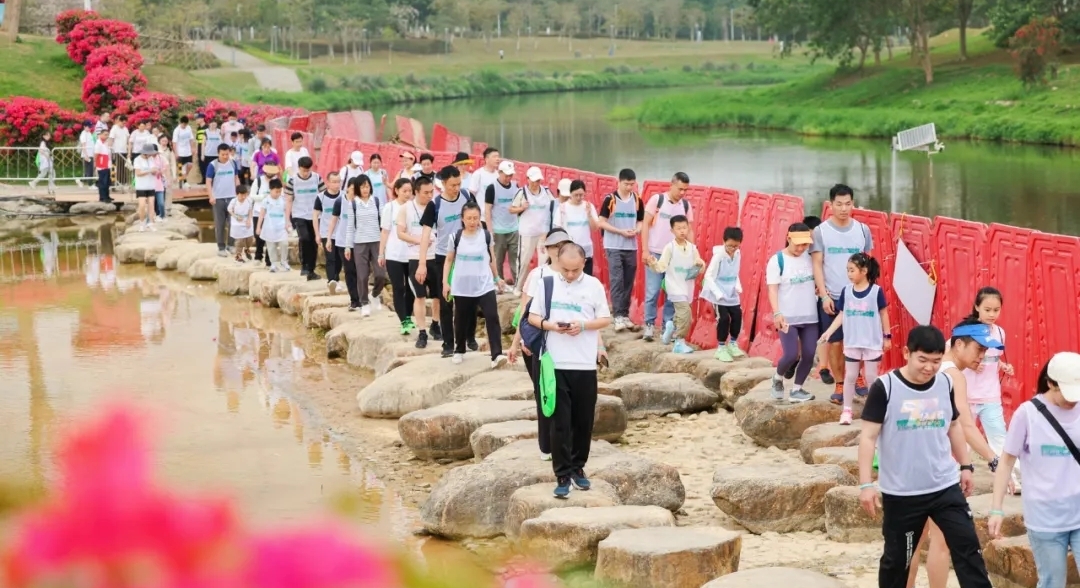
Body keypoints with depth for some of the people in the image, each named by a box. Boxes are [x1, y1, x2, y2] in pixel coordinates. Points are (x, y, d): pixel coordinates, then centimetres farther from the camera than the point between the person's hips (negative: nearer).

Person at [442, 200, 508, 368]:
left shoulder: (486, 235, -3)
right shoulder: (456, 237, -5)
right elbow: (449, 260, 5)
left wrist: (496, 278, 18)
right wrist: (445, 282, 1)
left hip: (485, 285, 0)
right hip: (462, 288, 0)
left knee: (492, 317, -15)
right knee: (462, 320, 14)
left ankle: (496, 355, -19)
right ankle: (459, 351, 36)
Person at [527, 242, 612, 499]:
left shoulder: (594, 285, 2)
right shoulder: (545, 283, 2)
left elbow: (606, 319, 5)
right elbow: (532, 317, 7)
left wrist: (583, 326, -13)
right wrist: (550, 325, -14)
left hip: (585, 364, 1)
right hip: (556, 363, -1)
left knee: (583, 420, 9)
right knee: (560, 421, -2)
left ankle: (578, 468, 25)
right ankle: (563, 475, 0)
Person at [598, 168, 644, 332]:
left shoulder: (637, 200, 4)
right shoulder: (610, 199, -7)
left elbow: (640, 222, 13)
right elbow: (601, 223, -7)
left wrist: (636, 231, -10)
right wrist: (621, 231, -16)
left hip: (631, 247, 4)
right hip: (613, 247, -4)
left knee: (628, 282, 7)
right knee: (616, 280, -10)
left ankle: (625, 314, 15)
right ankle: (618, 316, -13)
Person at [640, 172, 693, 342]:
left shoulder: (686, 205, 3)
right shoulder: (657, 200, -6)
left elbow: (689, 231, 8)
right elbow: (646, 225, -4)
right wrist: (645, 250, -10)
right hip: (655, 253, -3)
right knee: (652, 292, -2)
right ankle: (649, 325, 9)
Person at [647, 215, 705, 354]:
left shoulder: (692, 248, 4)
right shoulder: (670, 248, -9)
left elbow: (699, 269, 10)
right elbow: (661, 267, -13)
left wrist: (700, 265, -12)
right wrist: (653, 264, -33)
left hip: (687, 286, 6)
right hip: (675, 286, -6)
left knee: (681, 314, 15)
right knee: (685, 312, -19)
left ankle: (671, 327, 47)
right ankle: (680, 343, -11)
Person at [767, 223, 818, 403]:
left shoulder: (810, 258, 5)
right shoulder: (777, 260, -9)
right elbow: (772, 289, -13)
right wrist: (777, 313, -24)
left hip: (810, 317, 5)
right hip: (787, 318, -5)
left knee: (808, 355, 2)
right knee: (791, 355, -11)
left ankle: (797, 390, 16)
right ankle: (778, 378, 19)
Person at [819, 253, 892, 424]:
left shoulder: (876, 291, -10)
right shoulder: (846, 291, -1)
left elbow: (883, 314, -2)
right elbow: (841, 315, 3)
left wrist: (887, 336, 1)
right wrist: (828, 332, -5)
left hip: (872, 342, -3)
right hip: (851, 342, 3)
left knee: (871, 376, 6)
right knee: (850, 376, 8)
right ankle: (846, 410, 15)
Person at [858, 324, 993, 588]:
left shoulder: (946, 384, 1)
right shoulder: (885, 387, -13)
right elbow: (868, 437, -12)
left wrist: (965, 466, 19)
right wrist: (866, 484, -16)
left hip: (946, 486, 3)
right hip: (900, 493, -3)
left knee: (968, 546, -2)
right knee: (897, 558, 9)